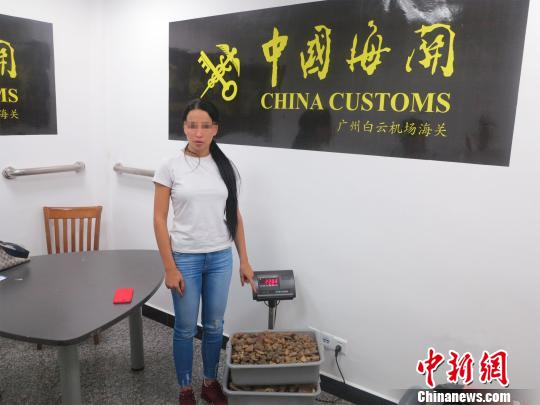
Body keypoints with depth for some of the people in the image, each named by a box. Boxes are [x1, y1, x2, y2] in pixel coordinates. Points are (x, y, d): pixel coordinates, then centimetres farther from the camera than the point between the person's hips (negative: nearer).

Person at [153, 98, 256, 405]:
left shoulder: (226, 167, 1)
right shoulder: (170, 168, -8)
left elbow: (235, 215, 5)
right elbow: (160, 220, -7)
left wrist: (244, 260, 4)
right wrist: (169, 268, -10)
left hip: (220, 258, 3)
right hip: (186, 259, -2)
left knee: (215, 326, 15)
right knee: (186, 328, 11)